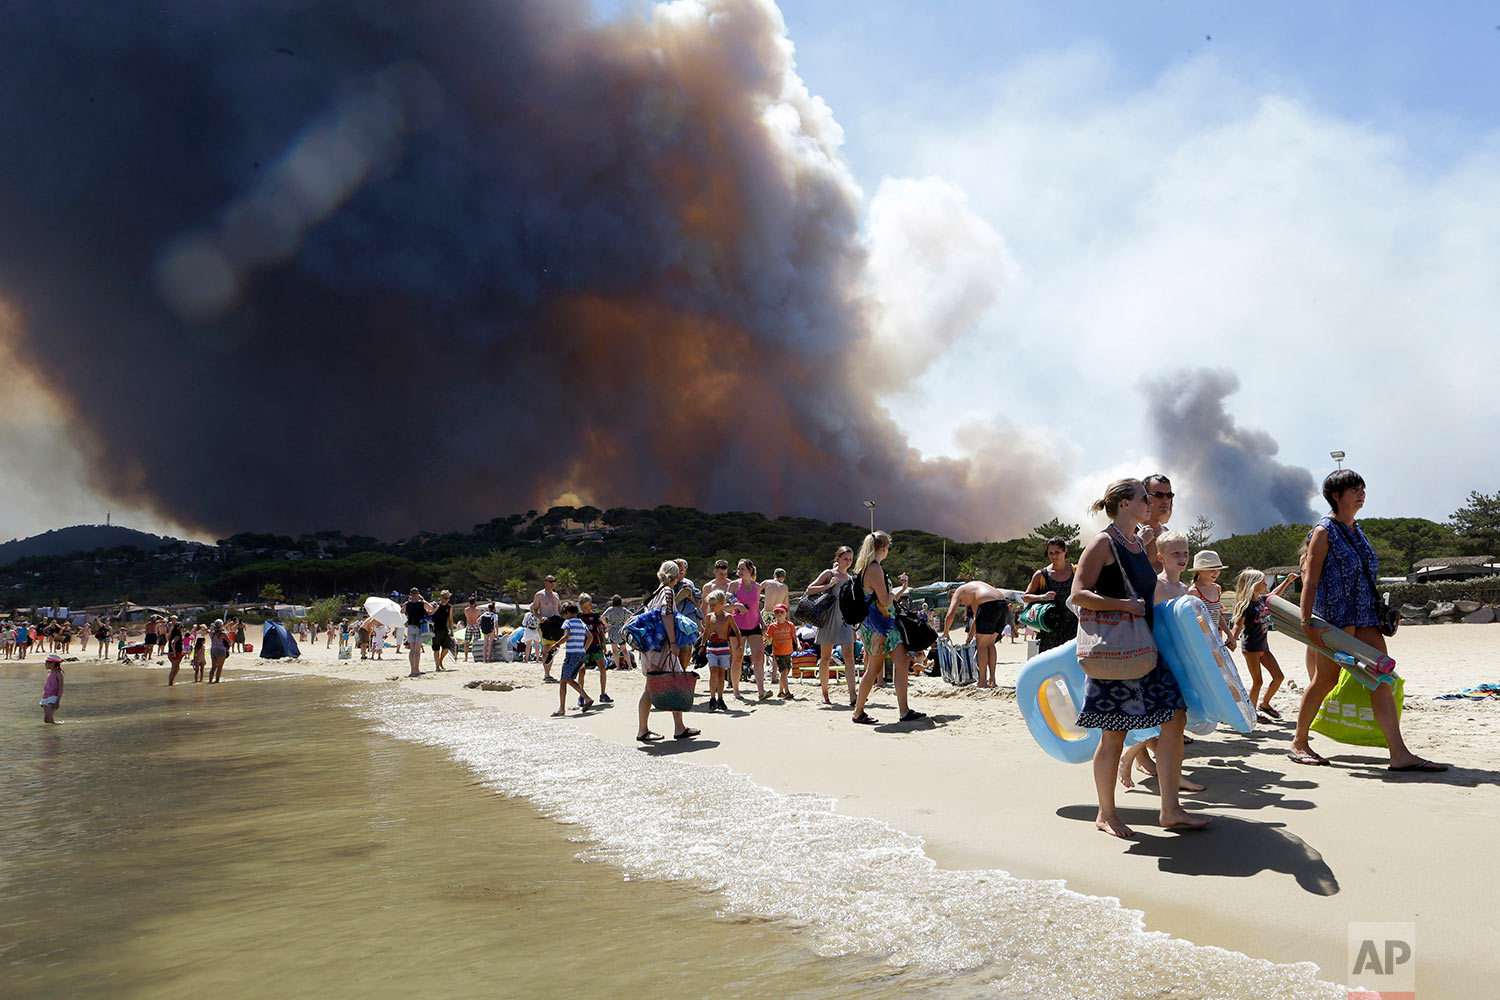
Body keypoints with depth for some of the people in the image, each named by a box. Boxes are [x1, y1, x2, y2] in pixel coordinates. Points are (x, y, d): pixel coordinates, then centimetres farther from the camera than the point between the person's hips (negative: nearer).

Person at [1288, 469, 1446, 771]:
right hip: (1335, 615, -7)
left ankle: (1400, 754, -2)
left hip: (1366, 617, 7)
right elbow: (1310, 579, -12)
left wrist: (1380, 614, 19)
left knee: (1381, 680, -1)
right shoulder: (1324, 531, -7)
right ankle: (1299, 743, 14)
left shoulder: (1357, 530, 16)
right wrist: (1307, 622, -19)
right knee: (1324, 680, 0)